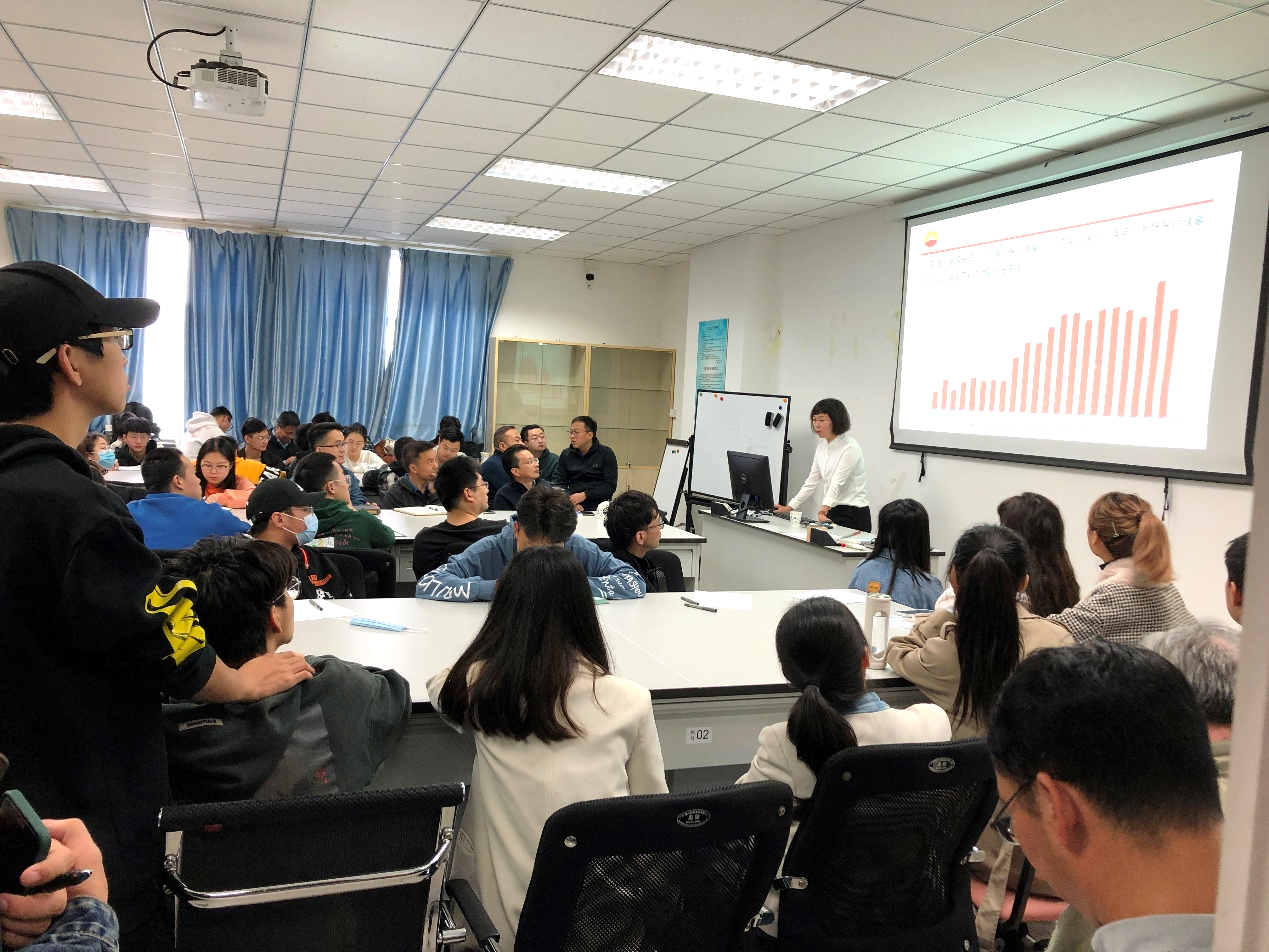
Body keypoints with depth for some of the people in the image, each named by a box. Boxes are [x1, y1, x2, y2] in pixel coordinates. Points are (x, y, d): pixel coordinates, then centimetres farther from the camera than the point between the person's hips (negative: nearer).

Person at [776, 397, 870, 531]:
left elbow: (836, 484, -26)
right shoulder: (821, 447, 9)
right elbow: (812, 481, 13)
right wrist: (790, 507, 7)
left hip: (854, 515, -7)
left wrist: (823, 509, -38)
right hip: (832, 512, 7)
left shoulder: (850, 448, -15)